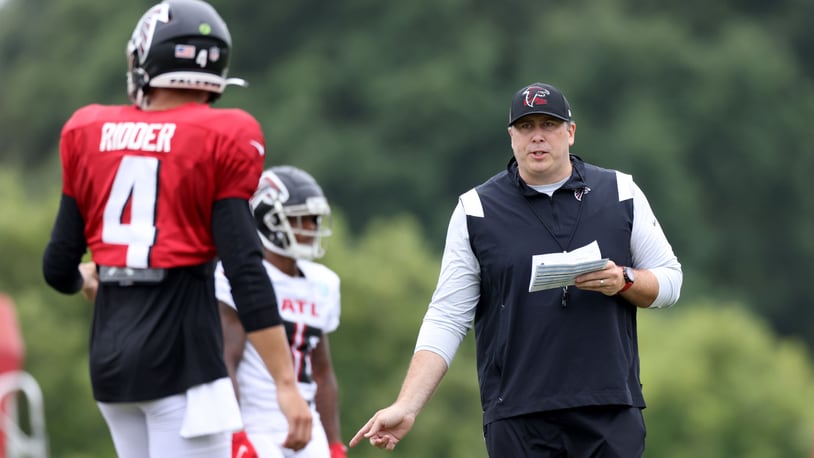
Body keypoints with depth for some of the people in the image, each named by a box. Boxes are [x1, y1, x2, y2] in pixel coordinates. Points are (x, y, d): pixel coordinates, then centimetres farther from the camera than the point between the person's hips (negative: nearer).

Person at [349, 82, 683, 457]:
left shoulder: (620, 193, 8)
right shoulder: (476, 210, 4)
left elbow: (669, 280, 14)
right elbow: (447, 317, 2)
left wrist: (623, 280, -9)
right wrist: (406, 407, -9)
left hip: (610, 411, 1)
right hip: (517, 417, -1)